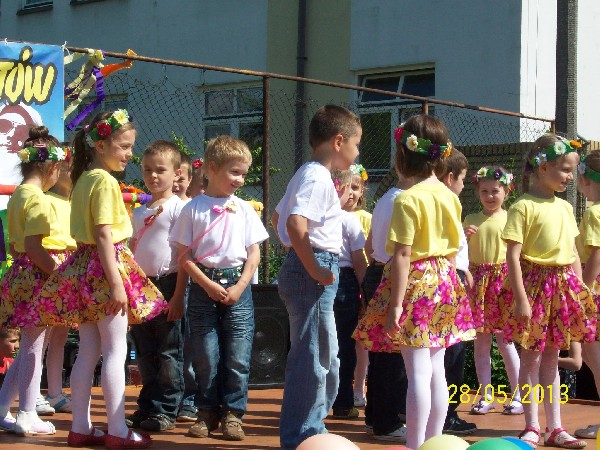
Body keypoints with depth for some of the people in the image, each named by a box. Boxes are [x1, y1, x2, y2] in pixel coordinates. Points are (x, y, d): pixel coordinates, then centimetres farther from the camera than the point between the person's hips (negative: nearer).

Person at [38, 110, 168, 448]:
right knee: (115, 350, -4)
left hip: (83, 266, 9)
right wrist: (116, 283, -20)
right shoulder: (105, 181, -14)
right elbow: (104, 236, -19)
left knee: (88, 351, 11)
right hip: (107, 267, -9)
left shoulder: (83, 179, 14)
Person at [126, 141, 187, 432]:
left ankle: (166, 410, 5)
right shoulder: (139, 212, 14)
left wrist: (178, 295, -16)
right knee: (145, 352, 11)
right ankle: (147, 408, 20)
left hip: (168, 284, -7)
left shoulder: (178, 208, -6)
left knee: (168, 352, -1)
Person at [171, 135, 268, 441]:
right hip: (203, 286, -1)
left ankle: (233, 412, 8)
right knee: (205, 355, 2)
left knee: (237, 356, -1)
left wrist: (240, 287, -6)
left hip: (237, 287, 1)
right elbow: (184, 255, -1)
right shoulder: (193, 208, 1)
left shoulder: (244, 209, 7)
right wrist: (208, 285, -11)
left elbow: (254, 253, 7)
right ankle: (207, 412, 13)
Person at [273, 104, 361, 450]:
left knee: (327, 358, 18)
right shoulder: (318, 177, -15)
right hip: (314, 271, -11)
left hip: (309, 271, 11)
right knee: (312, 359, -5)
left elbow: (279, 216, 27)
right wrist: (314, 269, -22)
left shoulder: (308, 174, 17)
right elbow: (295, 224, -28)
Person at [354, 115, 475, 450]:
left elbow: (402, 255, -17)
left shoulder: (409, 199, -15)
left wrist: (396, 303, -16)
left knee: (418, 371, -5)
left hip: (416, 283, -7)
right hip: (444, 280, 7)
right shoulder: (449, 196, 7)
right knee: (436, 370, 11)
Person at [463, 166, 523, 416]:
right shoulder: (471, 220, 10)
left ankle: (518, 395, 8)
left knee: (504, 339, -3)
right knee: (481, 341, 5)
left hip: (502, 280, -4)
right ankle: (486, 396, 13)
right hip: (477, 280, 4)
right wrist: (463, 237, -5)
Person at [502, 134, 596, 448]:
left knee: (551, 358, 12)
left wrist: (580, 291, 11)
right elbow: (512, 256, -15)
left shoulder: (565, 207, 11)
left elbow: (573, 255, 16)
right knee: (531, 357, 1)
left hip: (563, 287, 7)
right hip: (535, 283, -6)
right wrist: (520, 298, -18)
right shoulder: (524, 207, -11)